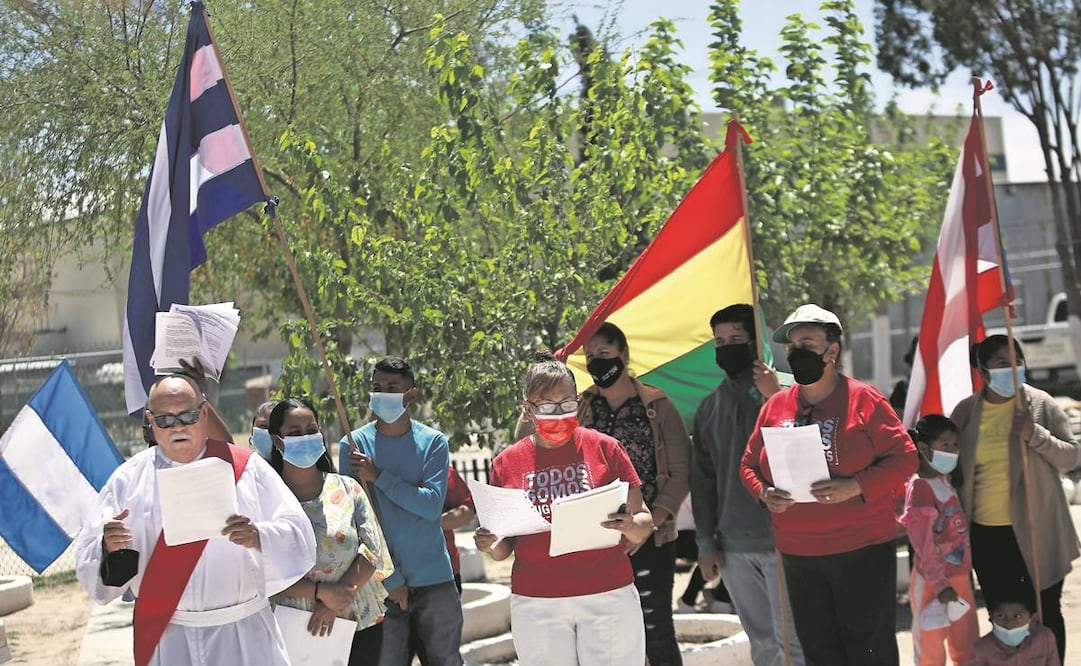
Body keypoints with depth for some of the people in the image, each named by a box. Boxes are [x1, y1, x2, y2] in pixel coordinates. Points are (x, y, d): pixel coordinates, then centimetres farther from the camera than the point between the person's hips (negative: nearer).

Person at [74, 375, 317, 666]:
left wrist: (259, 537, -27)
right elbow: (88, 561, 1)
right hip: (164, 638, 1)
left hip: (244, 634, -1)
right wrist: (108, 547, -22)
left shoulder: (246, 467, -1)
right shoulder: (129, 478, 3)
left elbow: (299, 539, -6)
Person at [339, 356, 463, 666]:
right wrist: (390, 577, -10)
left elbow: (432, 505, -12)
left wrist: (378, 476, -18)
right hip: (381, 582, -1)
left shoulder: (433, 442, 1)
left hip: (434, 579, 1)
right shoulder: (353, 445, -1)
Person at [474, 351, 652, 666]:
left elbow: (644, 521, 3)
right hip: (535, 603, 1)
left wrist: (630, 526, -19)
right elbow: (504, 548, 11)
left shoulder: (604, 447, 1)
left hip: (609, 596, -1)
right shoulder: (506, 463, 5)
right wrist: (490, 545, -10)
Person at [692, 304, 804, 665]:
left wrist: (775, 399, -23)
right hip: (733, 547, 5)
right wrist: (706, 542, 10)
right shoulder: (709, 408, 11)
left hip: (780, 539, -5)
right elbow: (702, 481, 14)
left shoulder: (783, 393, -3)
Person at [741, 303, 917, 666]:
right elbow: (750, 464, 13)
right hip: (798, 554, 5)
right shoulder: (775, 405, 7)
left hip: (862, 550, -4)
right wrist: (763, 493, -8)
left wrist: (856, 487, -22)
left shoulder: (864, 399, -6)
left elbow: (903, 458, -8)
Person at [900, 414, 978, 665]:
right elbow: (923, 545, -21)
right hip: (934, 581, -9)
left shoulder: (945, 480, 9)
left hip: (959, 575, 9)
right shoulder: (920, 487, -18)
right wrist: (939, 584, -24)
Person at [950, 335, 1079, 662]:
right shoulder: (965, 411, 2)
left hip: (1035, 530, -2)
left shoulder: (1040, 404, -3)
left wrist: (1035, 436, -19)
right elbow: (954, 468, 11)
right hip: (986, 533, 2)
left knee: (1046, 612, 7)